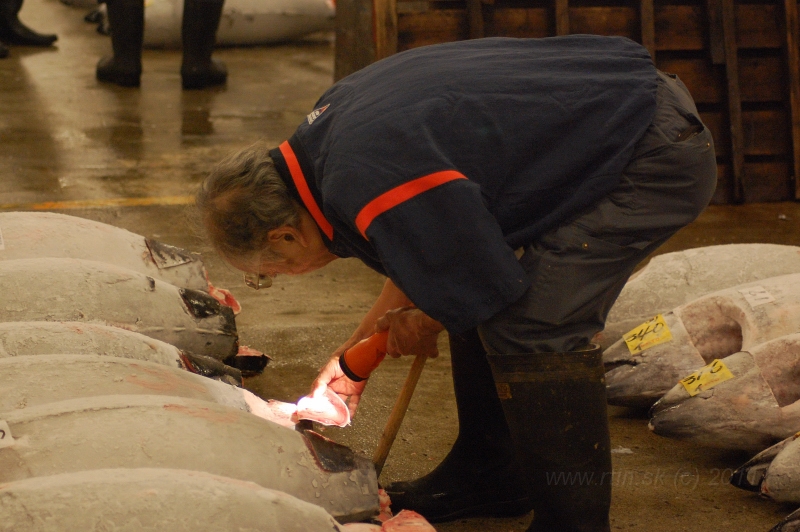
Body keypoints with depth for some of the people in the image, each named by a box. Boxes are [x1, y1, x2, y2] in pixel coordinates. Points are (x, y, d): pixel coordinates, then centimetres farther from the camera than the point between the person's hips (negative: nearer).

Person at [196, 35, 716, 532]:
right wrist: (357, 353, 25)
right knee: (467, 299, 14)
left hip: (662, 157, -11)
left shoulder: (370, 189, -29)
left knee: (534, 322, -21)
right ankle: (488, 475, 29)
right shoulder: (331, 118, 5)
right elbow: (432, 248, 19)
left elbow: (494, 285, -19)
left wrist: (423, 324, 2)